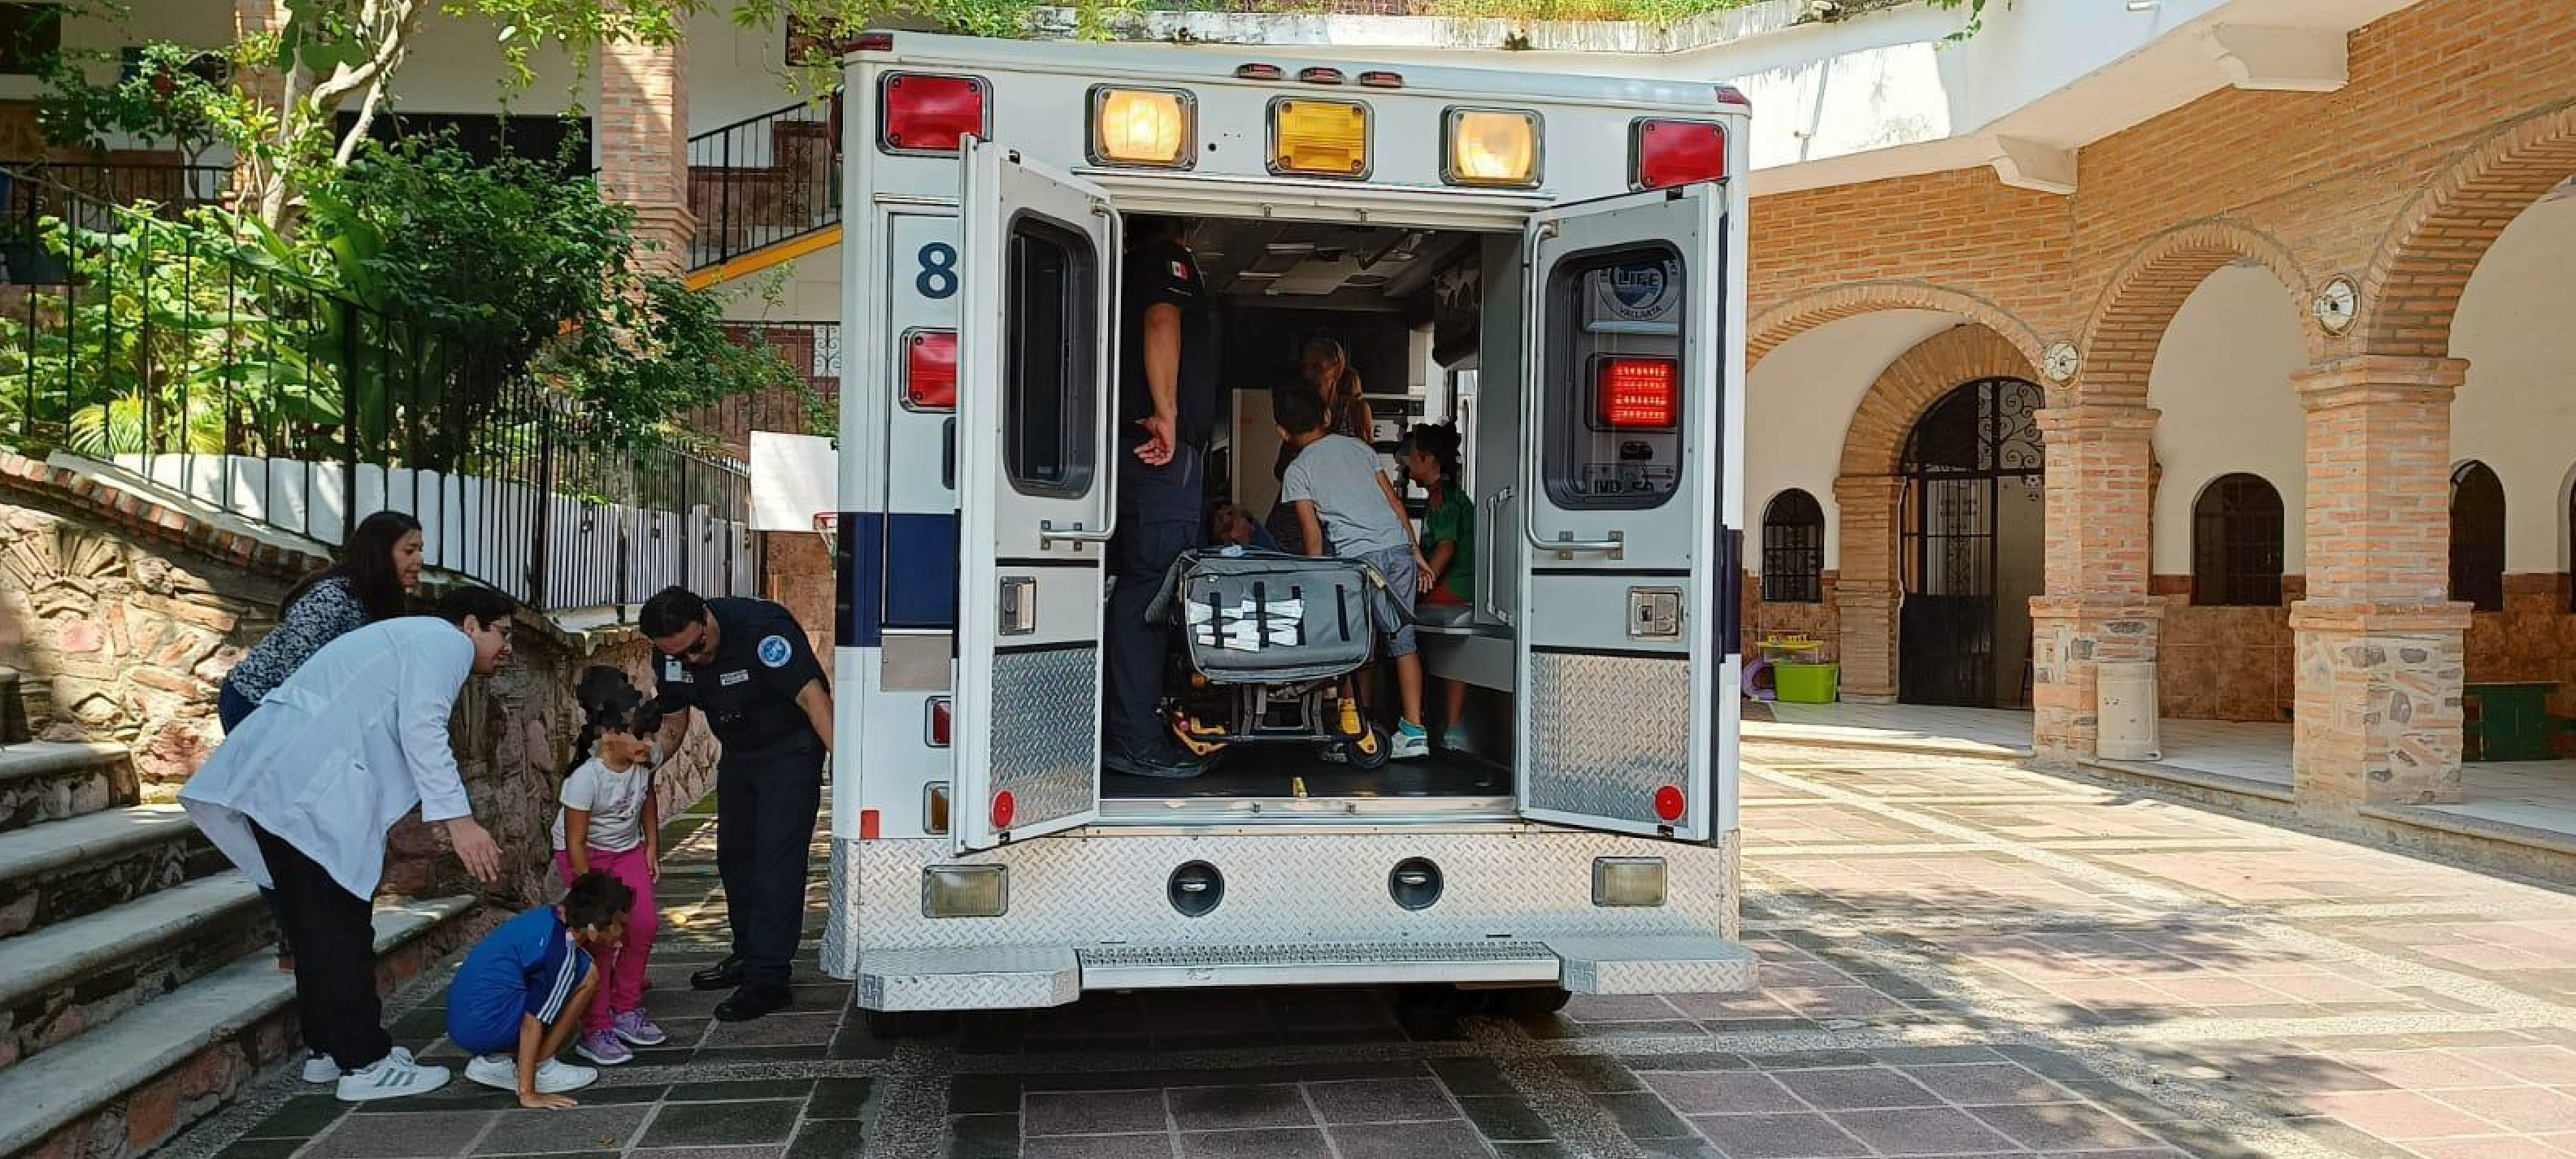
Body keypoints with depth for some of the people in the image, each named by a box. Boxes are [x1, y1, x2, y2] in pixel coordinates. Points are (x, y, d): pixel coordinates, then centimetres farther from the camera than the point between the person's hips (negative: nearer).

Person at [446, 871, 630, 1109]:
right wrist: (527, 1094, -14)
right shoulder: (562, 953, -19)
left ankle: (495, 1060, 14)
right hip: (484, 1027, -9)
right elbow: (532, 1024, -18)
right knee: (586, 973, -8)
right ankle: (542, 1069, -1)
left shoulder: (550, 915, 5)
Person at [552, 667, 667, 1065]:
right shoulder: (586, 778, -33)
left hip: (627, 848, 6)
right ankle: (595, 1030, -5)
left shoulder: (645, 763, -16)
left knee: (643, 925, -4)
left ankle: (626, 1010, 14)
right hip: (584, 853, -5)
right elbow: (576, 842, -27)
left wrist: (652, 848, 6)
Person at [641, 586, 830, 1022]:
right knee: (734, 856, 14)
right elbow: (671, 725, 5)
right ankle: (748, 956, 30)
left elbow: (812, 696, -37)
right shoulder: (673, 654, -9)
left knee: (777, 860, -12)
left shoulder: (762, 627, -31)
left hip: (789, 749, -7)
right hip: (737, 755, 8)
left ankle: (768, 979, -10)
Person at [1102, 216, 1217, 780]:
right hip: (1168, 455, -10)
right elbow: (1161, 322, -16)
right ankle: (1135, 739, -14)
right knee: (1149, 585, -12)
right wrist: (1166, 413, -22)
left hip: (1141, 451, 10)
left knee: (1139, 586, 11)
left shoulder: (1130, 271, 28)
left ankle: (1127, 732, 14)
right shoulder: (1170, 260, 2)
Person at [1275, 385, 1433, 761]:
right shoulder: (1359, 447, 19)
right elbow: (1395, 503, 17)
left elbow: (1313, 535, 0)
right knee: (1403, 641, 8)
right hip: (1398, 547, 4)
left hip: (1356, 556, -4)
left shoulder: (1297, 471, 6)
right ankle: (1414, 731, 5)